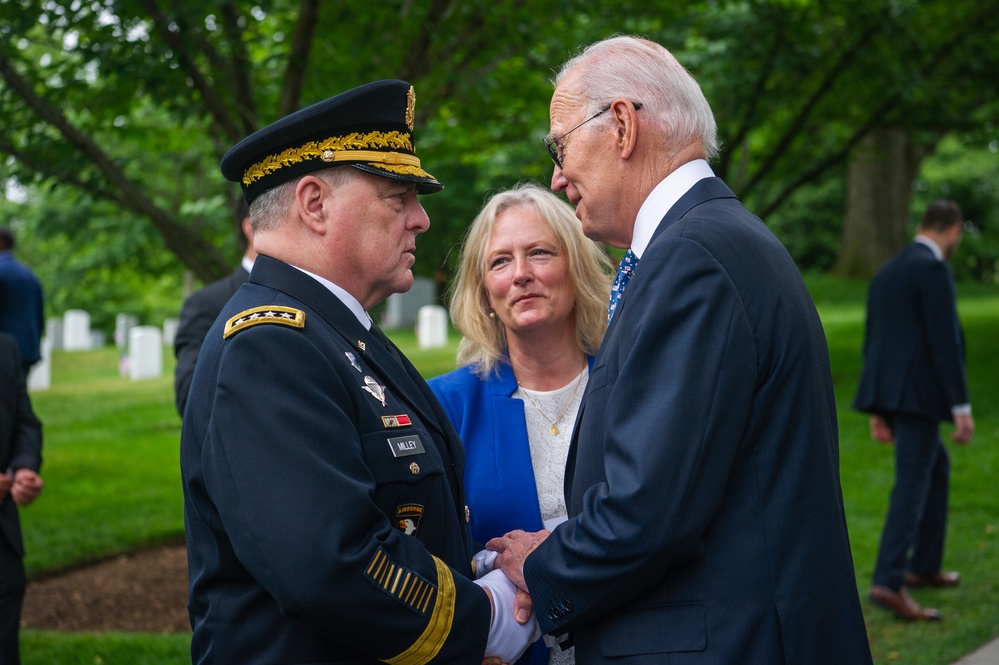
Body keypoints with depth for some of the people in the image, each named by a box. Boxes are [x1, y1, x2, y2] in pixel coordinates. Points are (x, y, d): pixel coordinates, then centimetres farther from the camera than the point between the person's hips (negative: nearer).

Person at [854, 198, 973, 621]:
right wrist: (962, 407, -16)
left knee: (937, 468, 22)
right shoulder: (933, 270, -10)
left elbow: (873, 342, 20)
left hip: (891, 395, 9)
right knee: (912, 485, -9)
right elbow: (944, 340, -17)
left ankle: (924, 566, 26)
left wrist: (878, 409, 24)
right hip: (918, 394, -9)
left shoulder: (887, 272, 18)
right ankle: (888, 583, -15)